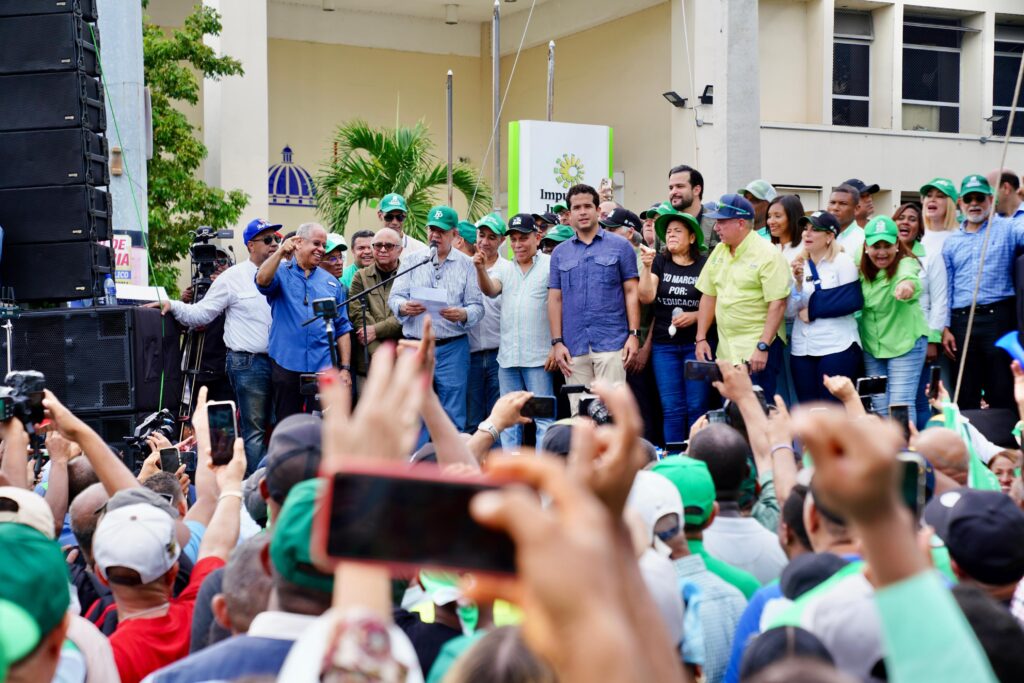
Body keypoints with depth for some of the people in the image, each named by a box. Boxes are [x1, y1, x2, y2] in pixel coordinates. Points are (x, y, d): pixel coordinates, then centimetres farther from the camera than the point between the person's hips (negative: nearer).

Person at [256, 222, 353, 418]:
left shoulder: (331, 282, 14)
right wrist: (281, 252, -28)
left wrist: (345, 368, 5)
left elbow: (342, 328, 12)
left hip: (324, 367, 2)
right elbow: (262, 281, -19)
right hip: (287, 365, -2)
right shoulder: (281, 274, 5)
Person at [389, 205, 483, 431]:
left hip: (452, 347, -1)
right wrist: (404, 307, -17)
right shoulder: (412, 261, 12)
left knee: (452, 418, -1)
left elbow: (477, 306, 3)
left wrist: (463, 315, -19)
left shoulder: (466, 264, 8)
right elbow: (394, 297, 6)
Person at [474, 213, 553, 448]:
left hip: (538, 357, -5)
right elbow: (490, 290, -4)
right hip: (507, 357, 6)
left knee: (543, 417, -4)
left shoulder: (550, 265, -2)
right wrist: (481, 270, -23)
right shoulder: (504, 269, 14)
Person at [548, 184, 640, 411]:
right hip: (574, 346, 3)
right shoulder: (560, 253, 13)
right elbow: (555, 299, 11)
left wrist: (634, 334, -6)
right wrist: (557, 342, 3)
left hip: (611, 342, -3)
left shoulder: (620, 246, 5)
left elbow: (631, 292, 3)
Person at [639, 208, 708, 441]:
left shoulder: (705, 265, -1)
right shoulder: (659, 262, 5)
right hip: (664, 345, 2)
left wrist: (695, 316, -13)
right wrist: (646, 266, -17)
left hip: (696, 344, -2)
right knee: (672, 408, 3)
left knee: (697, 407, -2)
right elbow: (646, 297, -6)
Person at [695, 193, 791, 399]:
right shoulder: (719, 251, 10)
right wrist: (701, 338, 9)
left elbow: (778, 305, -15)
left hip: (757, 350, -7)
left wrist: (763, 347, -20)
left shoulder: (767, 254, -11)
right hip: (725, 351, 7)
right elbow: (708, 296, 15)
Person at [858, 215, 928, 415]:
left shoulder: (905, 263, -21)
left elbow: (910, 276, -44)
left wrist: (907, 284, -66)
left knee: (900, 406, -8)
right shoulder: (862, 270, -4)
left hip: (905, 342, -5)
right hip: (871, 345, 5)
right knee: (880, 408, 11)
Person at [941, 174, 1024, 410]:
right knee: (965, 395, 8)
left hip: (997, 317, -3)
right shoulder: (951, 242, 15)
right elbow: (946, 287, 13)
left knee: (1001, 394, -2)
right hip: (961, 320, 3)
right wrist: (945, 328, 6)